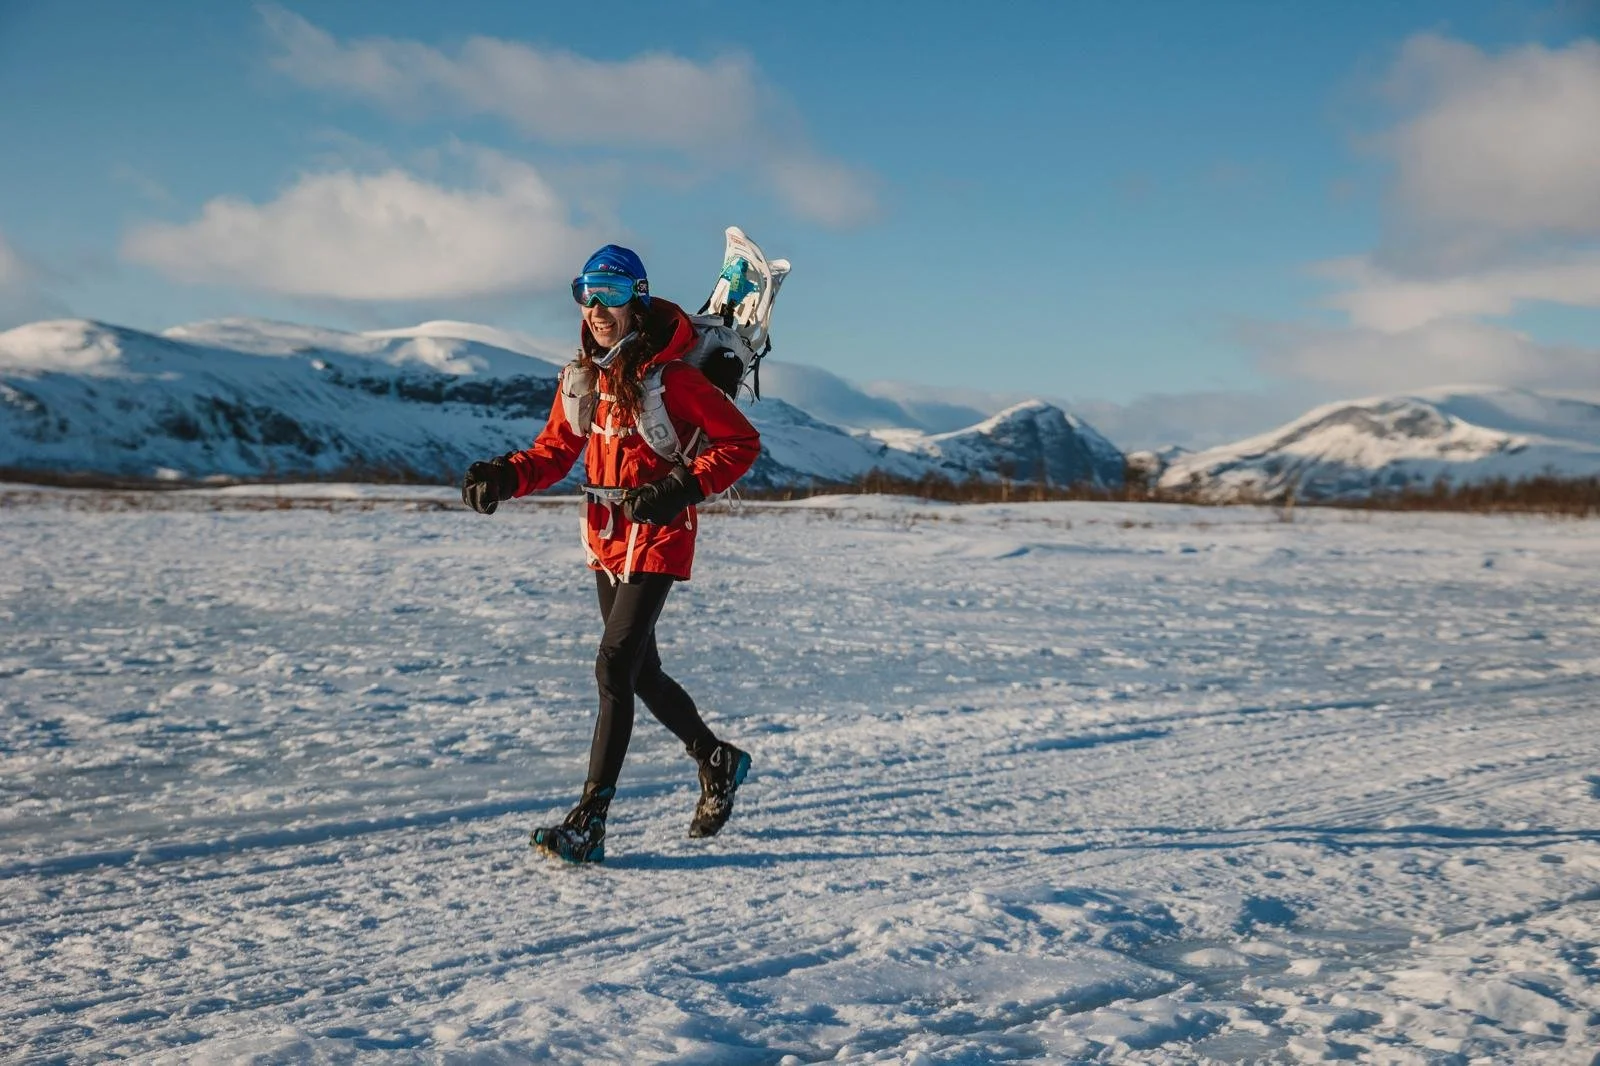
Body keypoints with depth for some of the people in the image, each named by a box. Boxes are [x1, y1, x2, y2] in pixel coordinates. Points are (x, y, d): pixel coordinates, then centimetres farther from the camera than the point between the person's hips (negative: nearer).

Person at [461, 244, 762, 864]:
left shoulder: (671, 377, -15)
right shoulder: (583, 376, 5)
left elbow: (742, 442, -13)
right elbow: (555, 451, 11)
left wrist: (680, 488, -24)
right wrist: (504, 477, -8)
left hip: (657, 540, -8)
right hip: (605, 539, 8)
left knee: (613, 668, -15)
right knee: (641, 672, 16)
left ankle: (589, 823, -13)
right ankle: (718, 762, 38)